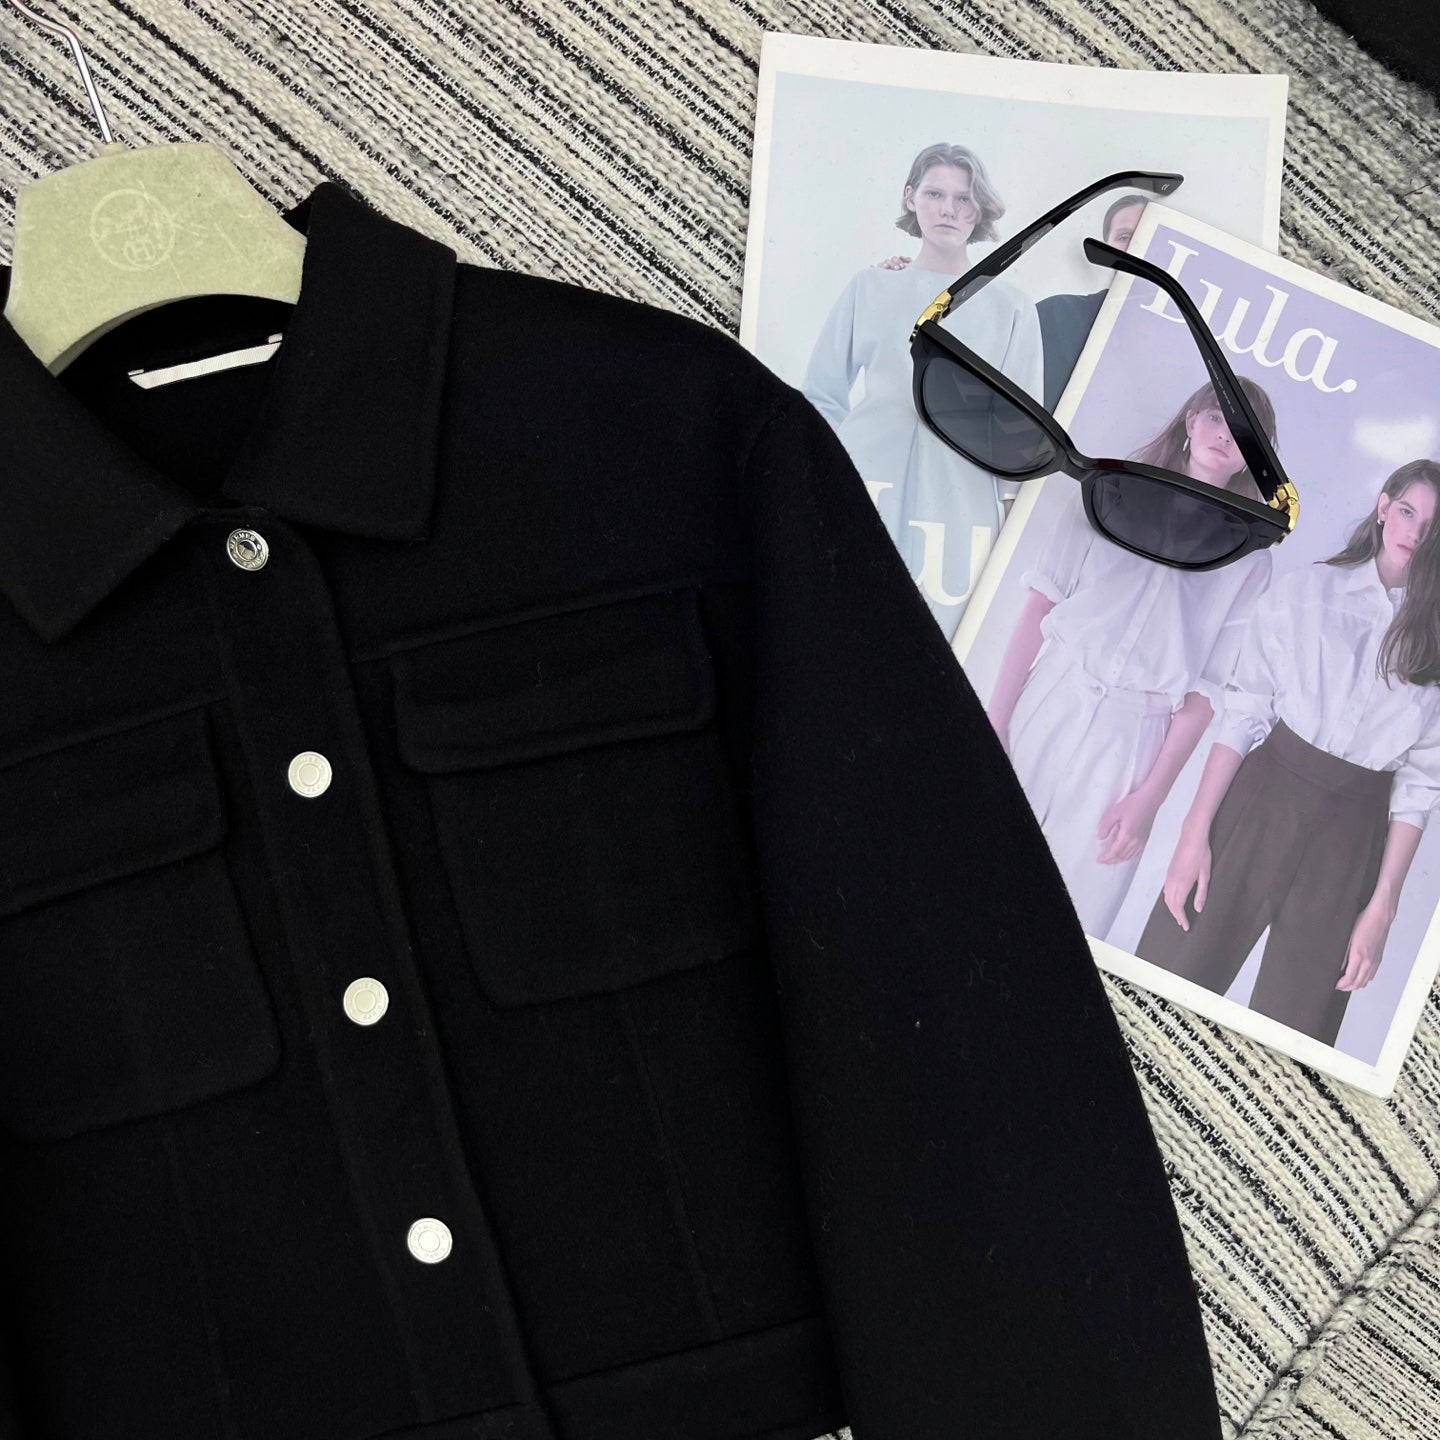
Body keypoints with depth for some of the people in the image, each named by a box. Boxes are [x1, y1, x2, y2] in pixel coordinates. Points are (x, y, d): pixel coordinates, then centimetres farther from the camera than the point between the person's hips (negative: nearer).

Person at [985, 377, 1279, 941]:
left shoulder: (1248, 559, 6)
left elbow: (1206, 691, 1)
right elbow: (1041, 606, 0)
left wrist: (1150, 798, -5)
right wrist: (995, 722, -8)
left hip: (1130, 744, 0)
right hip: (1043, 710, 1)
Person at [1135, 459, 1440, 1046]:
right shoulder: (1305, 589, 3)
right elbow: (1243, 712, -2)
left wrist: (1383, 908, -3)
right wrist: (1196, 832, -9)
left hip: (1353, 838, 1)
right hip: (1262, 799, -1)